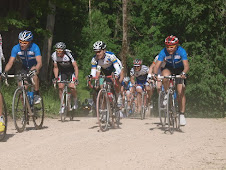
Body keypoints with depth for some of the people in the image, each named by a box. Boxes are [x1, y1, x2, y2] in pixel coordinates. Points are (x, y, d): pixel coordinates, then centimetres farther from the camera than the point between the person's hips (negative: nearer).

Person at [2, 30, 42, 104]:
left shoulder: (35, 47, -31)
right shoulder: (16, 48, -23)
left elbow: (39, 62, -40)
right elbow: (10, 62, -24)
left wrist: (35, 70, -60)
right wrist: (5, 72, -42)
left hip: (34, 66, -3)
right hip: (24, 67, 3)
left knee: (33, 74, -37)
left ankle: (36, 95, -23)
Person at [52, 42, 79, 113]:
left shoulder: (69, 54, -29)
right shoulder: (54, 55, -18)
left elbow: (75, 67, -25)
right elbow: (55, 68, -4)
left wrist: (76, 78, -33)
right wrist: (56, 78, -16)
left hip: (71, 71, -3)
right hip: (62, 72, 3)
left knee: (72, 87, -21)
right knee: (60, 87, -12)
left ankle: (75, 102, 5)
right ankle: (63, 106, 1)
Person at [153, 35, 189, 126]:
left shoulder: (181, 51, -30)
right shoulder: (163, 52, -26)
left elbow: (186, 65, -39)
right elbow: (157, 65, -29)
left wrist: (184, 73, -59)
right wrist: (155, 74, -49)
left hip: (180, 70, -1)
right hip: (169, 68, 1)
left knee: (181, 92, -11)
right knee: (165, 76, -35)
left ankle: (182, 115, -3)